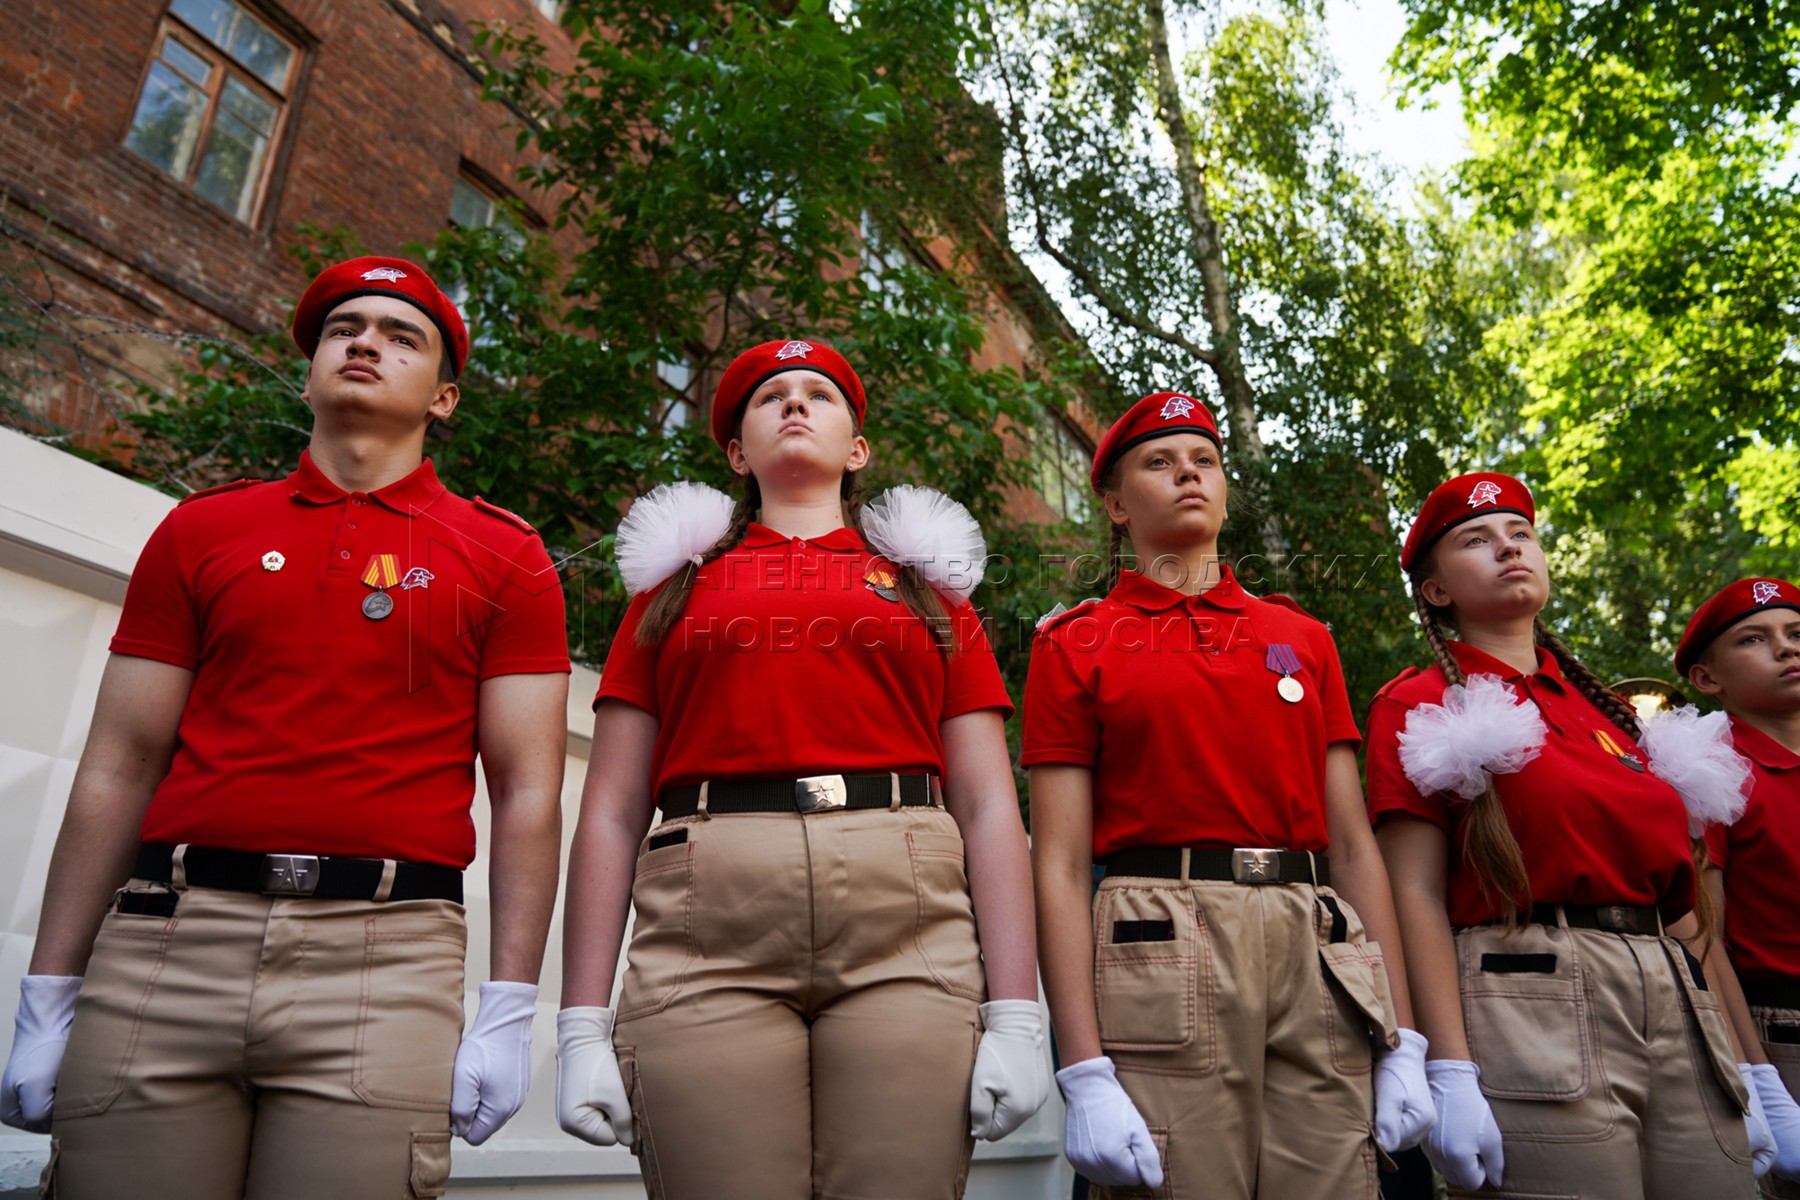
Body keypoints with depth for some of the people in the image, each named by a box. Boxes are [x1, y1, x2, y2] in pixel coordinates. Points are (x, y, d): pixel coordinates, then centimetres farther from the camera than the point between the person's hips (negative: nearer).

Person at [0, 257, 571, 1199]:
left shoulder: (505, 556, 6)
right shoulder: (200, 529, 14)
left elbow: (527, 790, 1)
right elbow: (118, 769, 11)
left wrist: (509, 1012, -5)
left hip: (386, 949, -2)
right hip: (167, 933, 2)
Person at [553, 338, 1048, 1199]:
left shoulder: (928, 587, 19)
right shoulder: (675, 584, 19)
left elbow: (988, 807, 10)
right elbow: (612, 813, 11)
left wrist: (1015, 1017, 0)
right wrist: (583, 1027, 3)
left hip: (909, 936, 1)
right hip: (709, 932, 0)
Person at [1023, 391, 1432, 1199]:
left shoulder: (1303, 636, 15)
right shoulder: (1075, 645, 4)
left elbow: (1353, 845, 13)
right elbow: (1060, 866, -3)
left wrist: (1403, 1041, 6)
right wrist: (1085, 1074, -11)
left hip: (1316, 953, 4)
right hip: (1162, 950, -3)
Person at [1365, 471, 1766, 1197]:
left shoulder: (1603, 705, 19)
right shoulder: (1420, 703, 0)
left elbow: (1677, 894, 19)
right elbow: (1417, 895, -8)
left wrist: (1750, 1073, 13)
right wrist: (1449, 1072, -16)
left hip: (1677, 1001, 6)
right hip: (1531, 1001, -6)